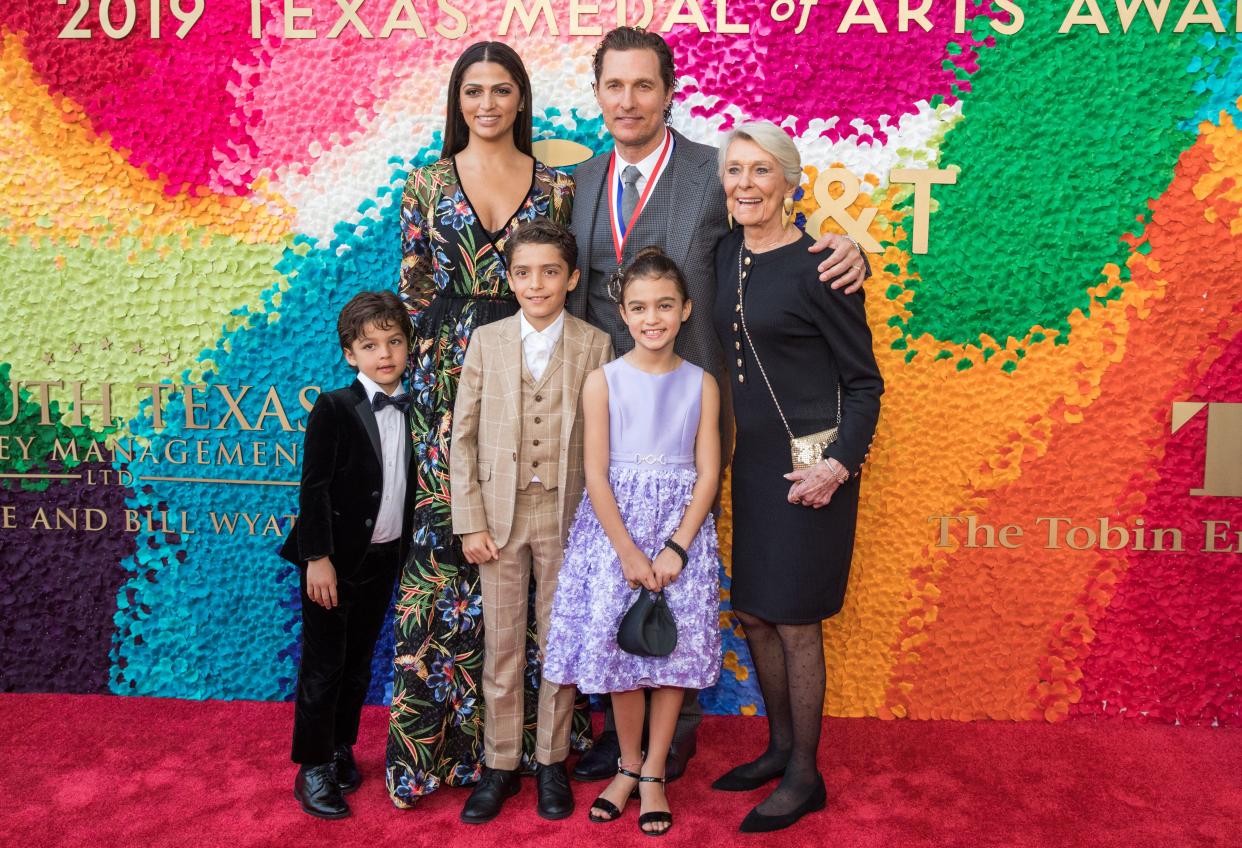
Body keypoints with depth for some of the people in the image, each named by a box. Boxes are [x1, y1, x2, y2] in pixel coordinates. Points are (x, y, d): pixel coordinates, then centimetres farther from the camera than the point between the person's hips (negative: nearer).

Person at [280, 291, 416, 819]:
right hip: (337, 558, -5)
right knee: (324, 663, 4)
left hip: (385, 557, 5)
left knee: (358, 660, 17)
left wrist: (409, 550, 6)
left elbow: (409, 487, 8)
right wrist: (318, 558, -17)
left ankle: (341, 749, 33)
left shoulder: (411, 411, 4)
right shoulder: (334, 408, -12)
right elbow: (314, 488, -14)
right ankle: (312, 768, 18)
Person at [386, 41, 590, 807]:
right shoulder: (427, 185, 9)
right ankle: (442, 735, 13)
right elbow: (413, 289, 8)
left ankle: (527, 726, 19)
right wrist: (422, 374, 2)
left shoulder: (558, 187, 9)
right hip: (450, 379, 0)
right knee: (447, 536, -1)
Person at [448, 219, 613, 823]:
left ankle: (552, 762, 27)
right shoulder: (486, 342, 3)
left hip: (567, 516, -1)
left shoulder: (595, 345, -2)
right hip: (500, 514, 1)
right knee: (501, 646, 9)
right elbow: (463, 437, 2)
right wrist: (470, 523, -3)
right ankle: (500, 765, 25)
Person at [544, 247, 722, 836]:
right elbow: (596, 475, -6)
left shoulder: (701, 384, 2)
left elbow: (708, 474, -2)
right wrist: (628, 551, -13)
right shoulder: (604, 380, -2)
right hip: (615, 527, -1)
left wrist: (676, 548, -12)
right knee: (619, 646, 4)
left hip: (681, 528, 1)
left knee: (675, 651, 4)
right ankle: (628, 765, 26)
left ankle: (653, 773, 22)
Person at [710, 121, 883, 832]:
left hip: (809, 465, -7)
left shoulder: (816, 265, -13)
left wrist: (839, 462, -21)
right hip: (753, 458, 7)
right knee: (754, 612, 14)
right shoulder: (729, 256, 6)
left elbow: (864, 381, -9)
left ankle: (805, 776, 21)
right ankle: (780, 748, 34)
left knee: (794, 620, 2)